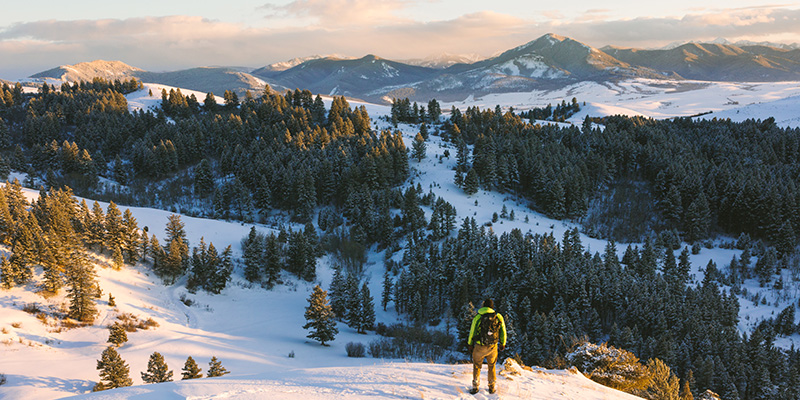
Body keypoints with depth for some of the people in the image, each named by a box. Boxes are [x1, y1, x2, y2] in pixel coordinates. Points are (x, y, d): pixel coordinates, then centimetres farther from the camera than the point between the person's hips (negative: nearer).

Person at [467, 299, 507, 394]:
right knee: (491, 366, 21)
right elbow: (503, 331, 6)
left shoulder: (477, 317, -6)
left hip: (480, 347, -1)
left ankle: (475, 387, 16)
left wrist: (470, 345, 11)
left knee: (477, 366, 16)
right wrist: (502, 344, 20)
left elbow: (472, 332, 0)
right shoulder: (498, 317, -2)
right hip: (493, 347, 1)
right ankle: (492, 387, 25)